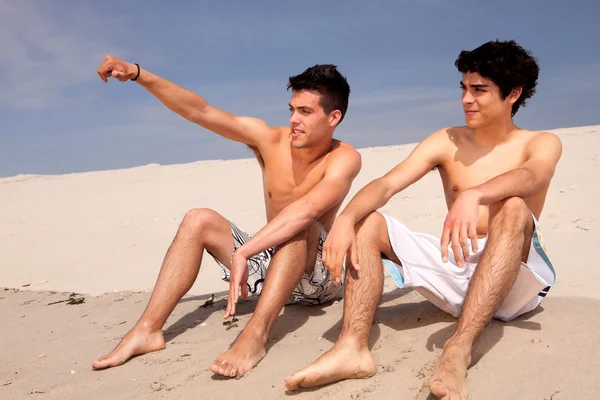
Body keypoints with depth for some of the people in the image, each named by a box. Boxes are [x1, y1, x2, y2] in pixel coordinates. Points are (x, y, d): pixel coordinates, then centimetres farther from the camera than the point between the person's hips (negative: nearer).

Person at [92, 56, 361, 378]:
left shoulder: (343, 158, -20)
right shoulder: (270, 140, -7)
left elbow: (307, 210, -39)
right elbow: (200, 112, -12)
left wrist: (243, 252, -47)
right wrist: (137, 74, -21)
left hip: (315, 276, -5)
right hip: (269, 261, 5)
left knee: (300, 225, -34)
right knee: (199, 220, -10)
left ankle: (255, 335, -46)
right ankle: (148, 329, -14)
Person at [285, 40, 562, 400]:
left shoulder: (541, 144, 1)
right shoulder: (447, 143, 7)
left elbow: (529, 177, -26)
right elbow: (385, 184, -9)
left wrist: (473, 196, -47)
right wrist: (345, 219, -29)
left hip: (517, 280, -3)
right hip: (456, 275, 3)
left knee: (514, 208, -32)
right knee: (367, 222, -11)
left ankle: (459, 349, -44)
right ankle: (353, 346, -31)